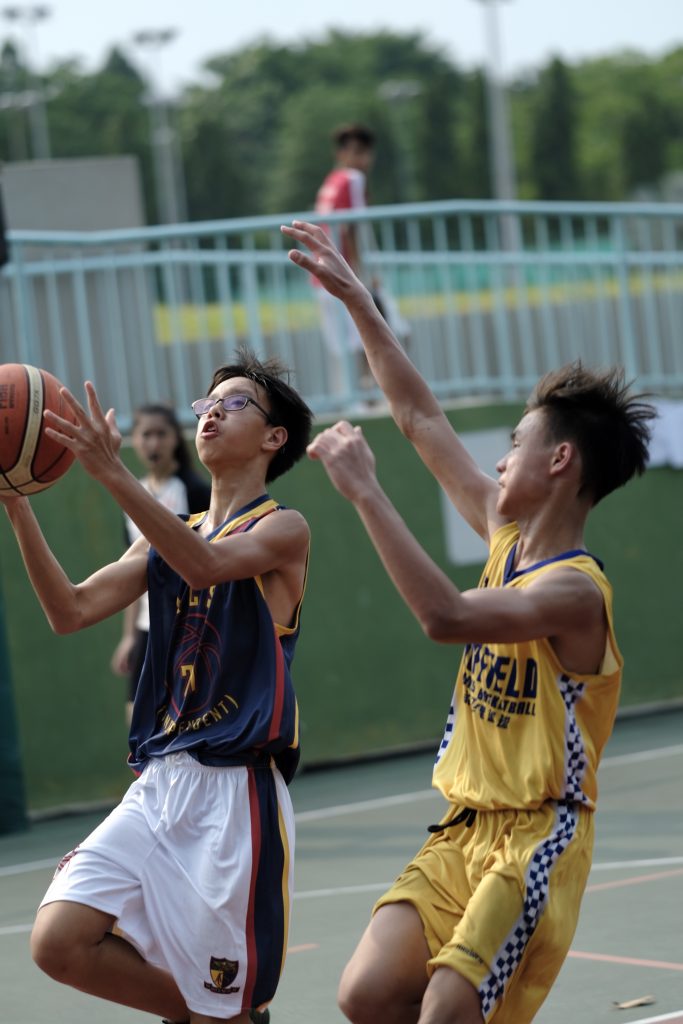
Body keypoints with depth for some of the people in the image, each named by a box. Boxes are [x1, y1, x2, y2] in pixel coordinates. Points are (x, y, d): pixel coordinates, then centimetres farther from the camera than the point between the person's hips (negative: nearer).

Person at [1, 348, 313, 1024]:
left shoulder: (282, 529, -1)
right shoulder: (166, 537, 17)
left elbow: (207, 564, -23)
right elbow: (70, 612, 6)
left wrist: (113, 473, -33)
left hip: (237, 790, -6)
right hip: (159, 784, 6)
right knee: (60, 943, -9)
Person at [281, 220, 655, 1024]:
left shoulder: (575, 590, -18)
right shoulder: (507, 536, 7)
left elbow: (445, 617, -34)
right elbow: (420, 417, 14)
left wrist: (364, 491, -30)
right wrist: (355, 300, 15)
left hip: (535, 838, -8)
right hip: (462, 832, 8)